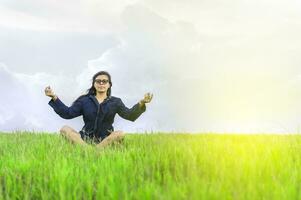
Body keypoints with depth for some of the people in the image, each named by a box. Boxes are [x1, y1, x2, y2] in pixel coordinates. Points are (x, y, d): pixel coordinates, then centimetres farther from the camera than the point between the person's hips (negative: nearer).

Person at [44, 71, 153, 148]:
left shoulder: (115, 102, 10)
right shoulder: (84, 100, 12)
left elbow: (130, 115, -2)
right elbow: (68, 113, 7)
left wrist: (141, 104, -21)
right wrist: (54, 98, -2)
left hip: (106, 140, -1)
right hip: (85, 138, 1)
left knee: (121, 134, -31)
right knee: (64, 129, -22)